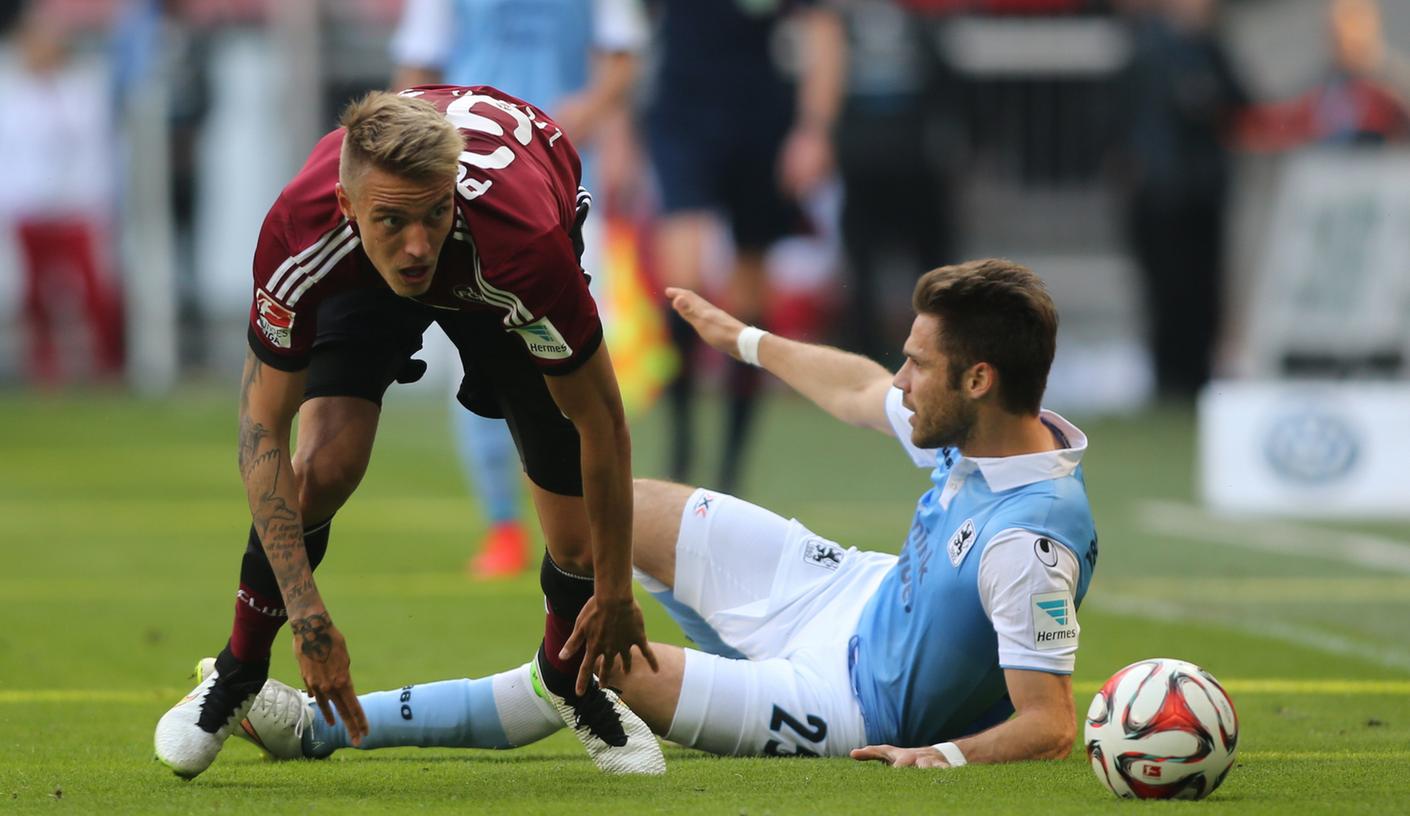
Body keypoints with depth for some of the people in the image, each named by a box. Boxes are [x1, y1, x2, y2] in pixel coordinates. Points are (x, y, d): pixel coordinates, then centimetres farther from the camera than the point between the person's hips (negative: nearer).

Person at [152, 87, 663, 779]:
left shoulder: (527, 246, -45)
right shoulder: (298, 233, -40)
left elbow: (601, 420, -29)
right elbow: (263, 426, -28)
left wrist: (616, 595, -20)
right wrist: (306, 612, -33)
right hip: (363, 281, 1)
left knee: (579, 546, -8)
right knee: (326, 461, -24)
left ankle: (566, 674, 28)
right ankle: (239, 670, 3)